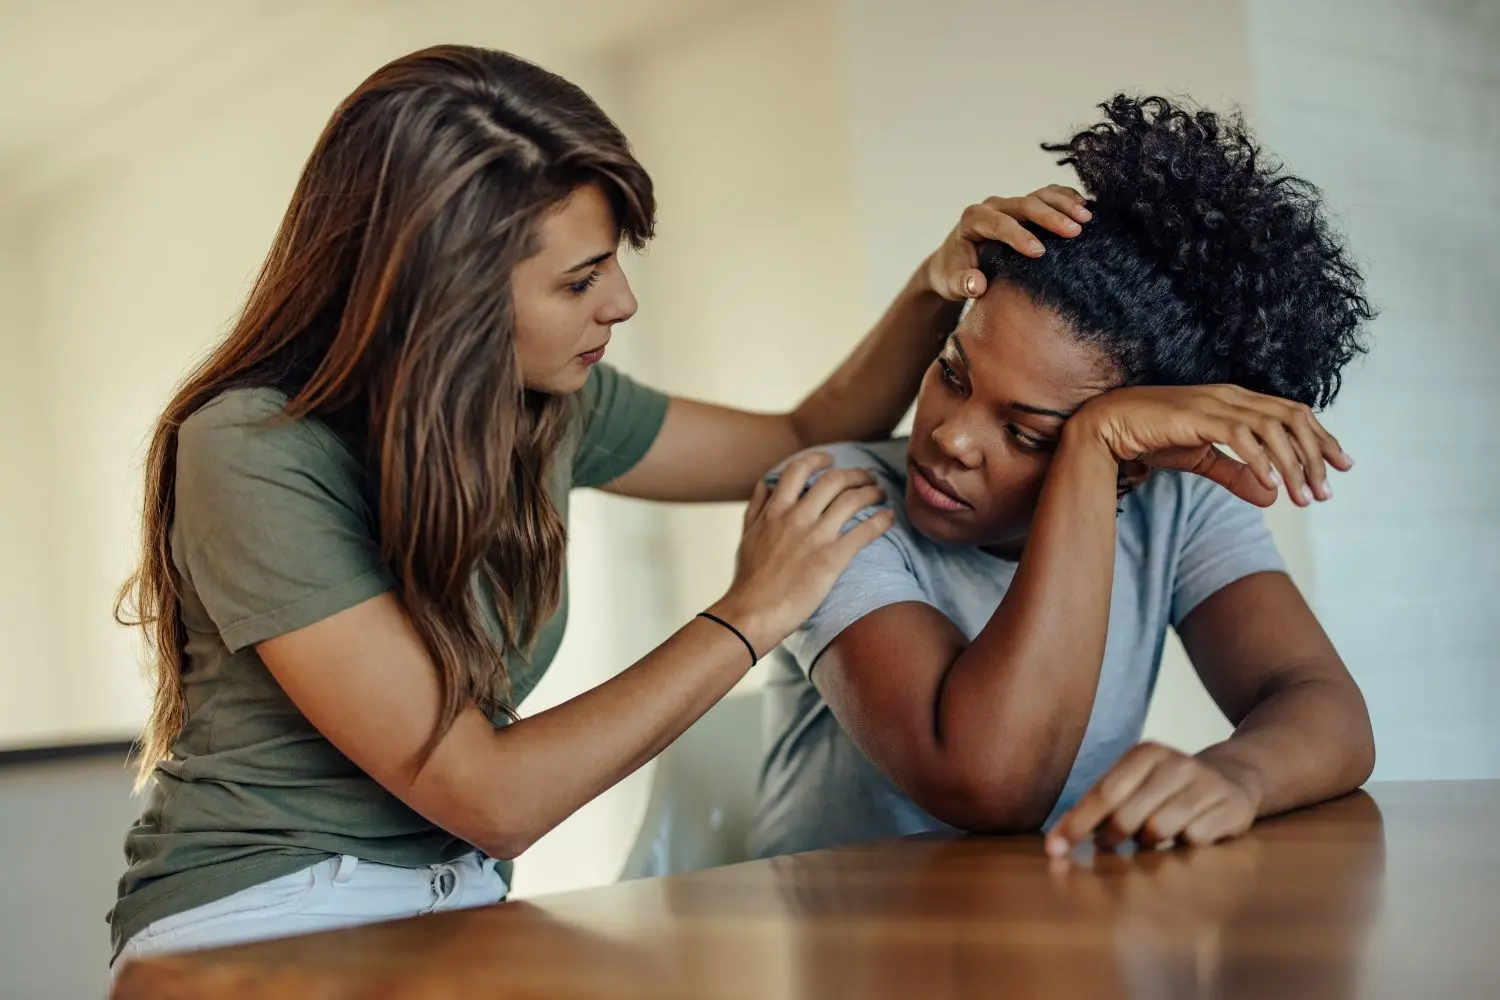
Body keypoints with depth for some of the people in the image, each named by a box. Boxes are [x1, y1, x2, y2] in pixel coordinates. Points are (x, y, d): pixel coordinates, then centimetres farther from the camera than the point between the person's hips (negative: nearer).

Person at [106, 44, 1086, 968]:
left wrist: (938, 289, -2)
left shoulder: (553, 403, -1)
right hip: (253, 920, -6)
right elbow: (488, 797, -22)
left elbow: (803, 440, 15)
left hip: (458, 908, 6)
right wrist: (750, 616, -17)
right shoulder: (255, 454, -21)